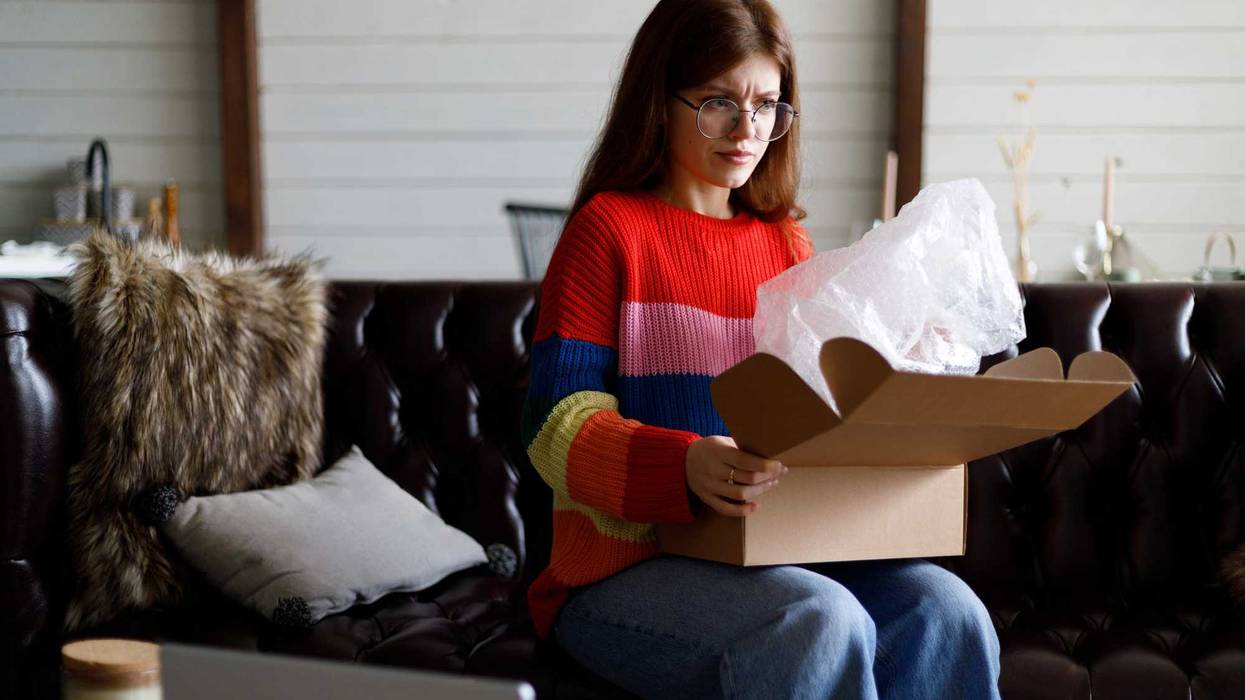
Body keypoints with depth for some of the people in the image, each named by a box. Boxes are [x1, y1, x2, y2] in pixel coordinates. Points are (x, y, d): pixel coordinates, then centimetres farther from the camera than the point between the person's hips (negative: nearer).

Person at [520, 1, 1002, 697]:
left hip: (783, 551, 6)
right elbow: (558, 428, -11)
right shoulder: (609, 228, -3)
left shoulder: (788, 242, 16)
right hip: (627, 569, -5)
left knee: (946, 611, -21)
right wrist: (685, 466, -30)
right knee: (821, 620, -33)